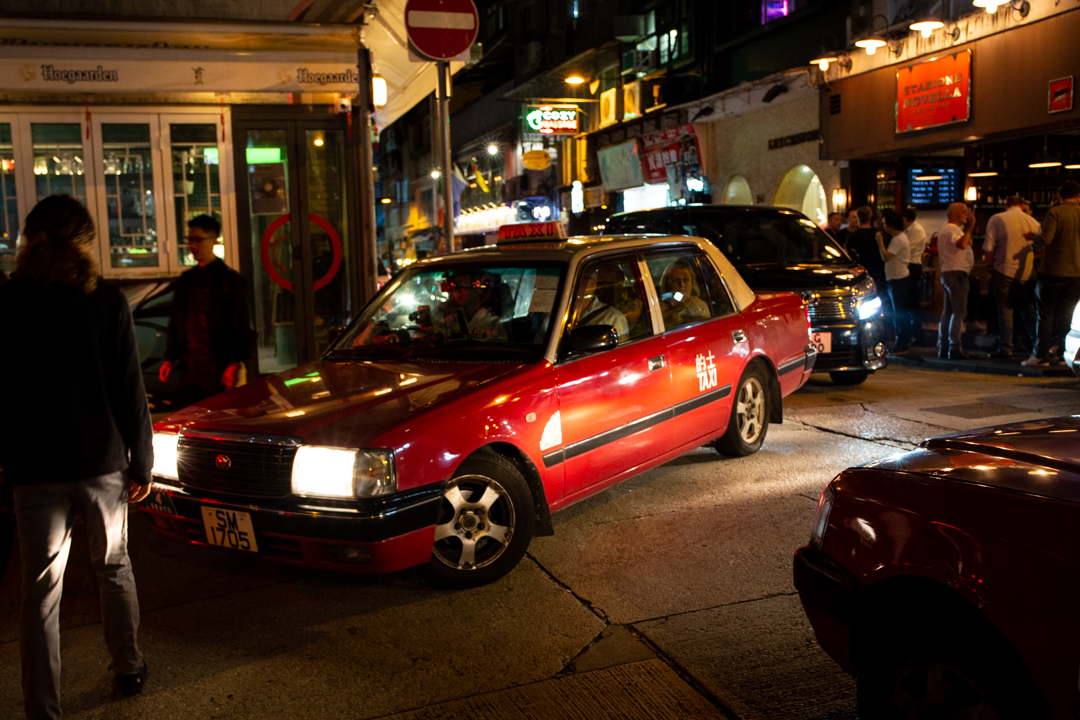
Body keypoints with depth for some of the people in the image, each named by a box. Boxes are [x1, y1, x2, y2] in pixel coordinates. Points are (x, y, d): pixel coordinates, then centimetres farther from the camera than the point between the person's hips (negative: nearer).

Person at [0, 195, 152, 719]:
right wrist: (142, 460, 4)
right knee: (113, 567, 20)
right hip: (102, 462, 1)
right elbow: (130, 391, -4)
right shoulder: (108, 303, -6)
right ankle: (128, 668, 33)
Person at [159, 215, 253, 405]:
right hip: (190, 370, 6)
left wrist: (235, 363, -14)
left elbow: (242, 326, -7)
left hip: (221, 369, -5)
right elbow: (175, 323, 19)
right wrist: (170, 358, 13)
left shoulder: (229, 279, -4)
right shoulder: (186, 280, 14)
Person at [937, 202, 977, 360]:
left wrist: (968, 227, 22)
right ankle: (954, 349, -14)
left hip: (948, 273, 11)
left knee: (948, 311, 12)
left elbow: (966, 243, 28)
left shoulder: (947, 228, 19)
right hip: (956, 274, -11)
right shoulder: (952, 229, -15)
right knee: (959, 312, -11)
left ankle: (943, 348, 15)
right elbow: (962, 244, -34)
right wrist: (970, 226, -26)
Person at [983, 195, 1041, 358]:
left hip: (1004, 270, -3)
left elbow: (988, 247, -9)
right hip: (1027, 272, 3)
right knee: (1027, 309, 15)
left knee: (1005, 310, 1)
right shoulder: (1032, 221, 4)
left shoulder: (996, 219, -4)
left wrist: (990, 266, 3)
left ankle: (1005, 349, 1)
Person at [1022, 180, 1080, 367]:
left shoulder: (1055, 212, -10)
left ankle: (1041, 354, 0)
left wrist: (1034, 236, 1)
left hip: (1054, 271, -4)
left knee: (1045, 314, 2)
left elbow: (1045, 239, -20)